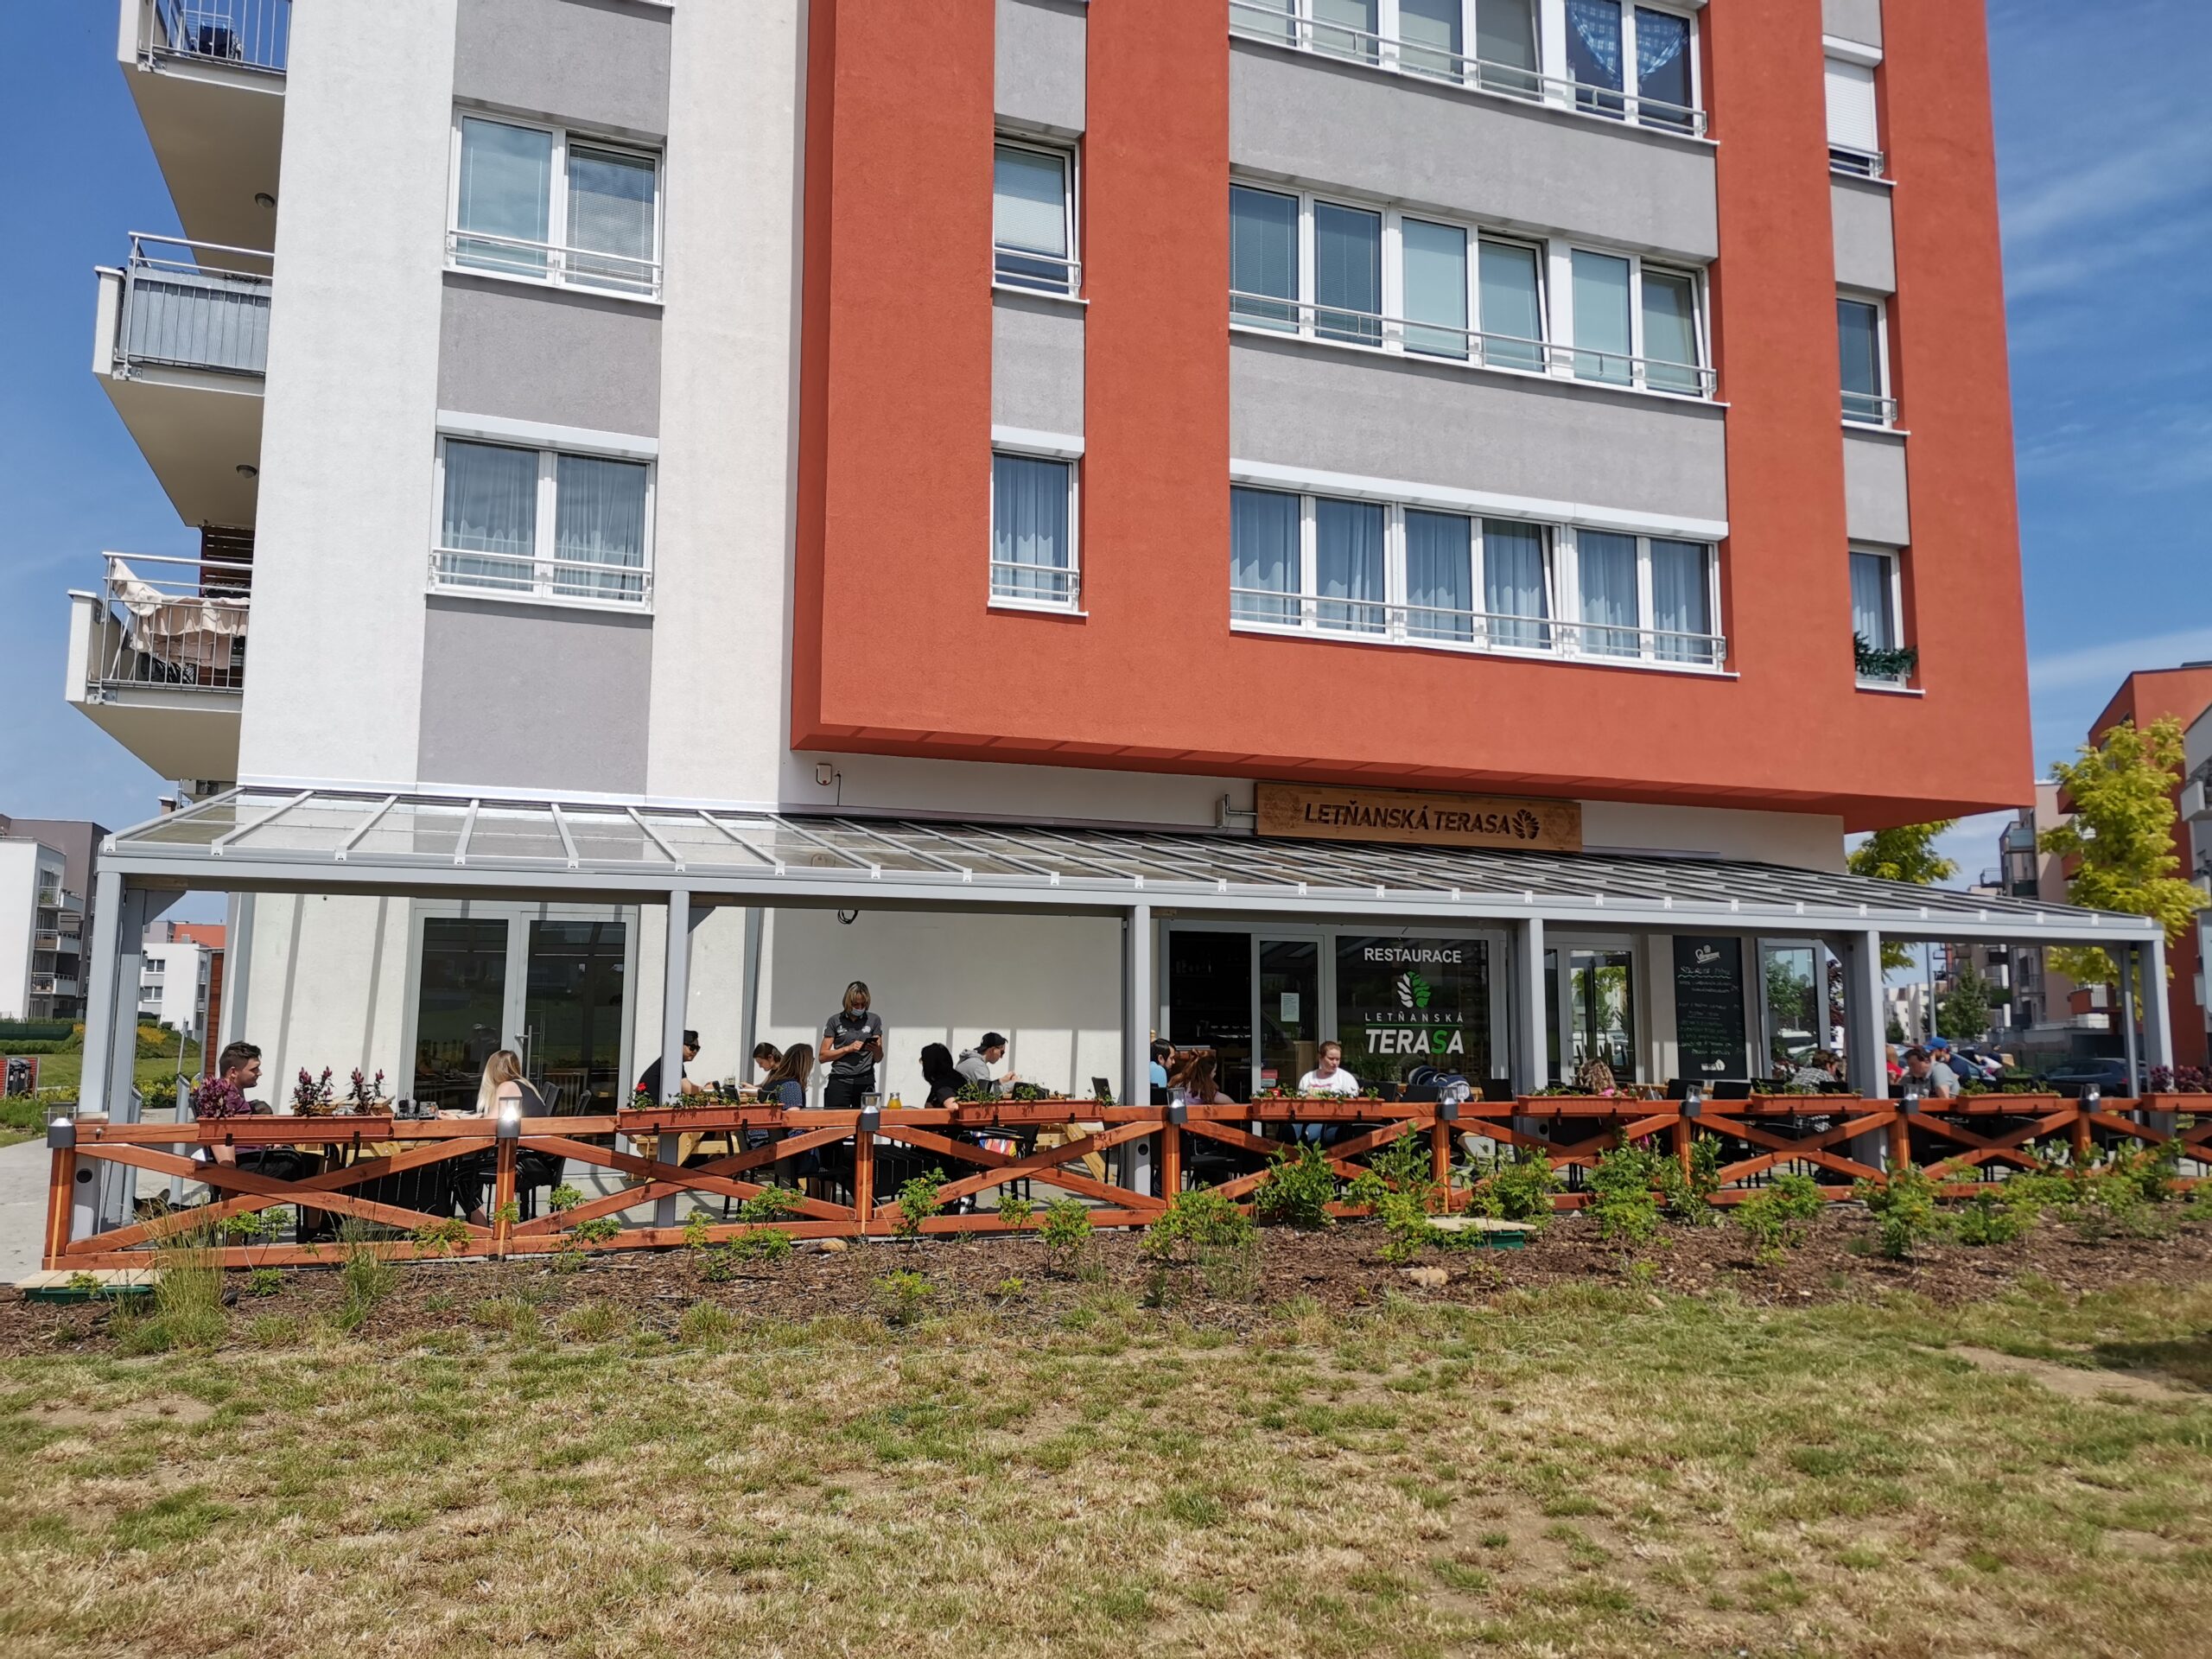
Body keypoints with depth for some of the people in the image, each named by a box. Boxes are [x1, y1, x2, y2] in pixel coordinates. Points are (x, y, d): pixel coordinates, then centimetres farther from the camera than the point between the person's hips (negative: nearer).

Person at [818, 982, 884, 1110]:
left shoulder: (874, 1020, 9)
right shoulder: (835, 1021, 5)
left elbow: (878, 1059, 8)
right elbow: (822, 1056, 1)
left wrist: (877, 1050, -14)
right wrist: (848, 1049, -10)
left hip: (865, 1082, 1)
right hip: (839, 1082, -1)